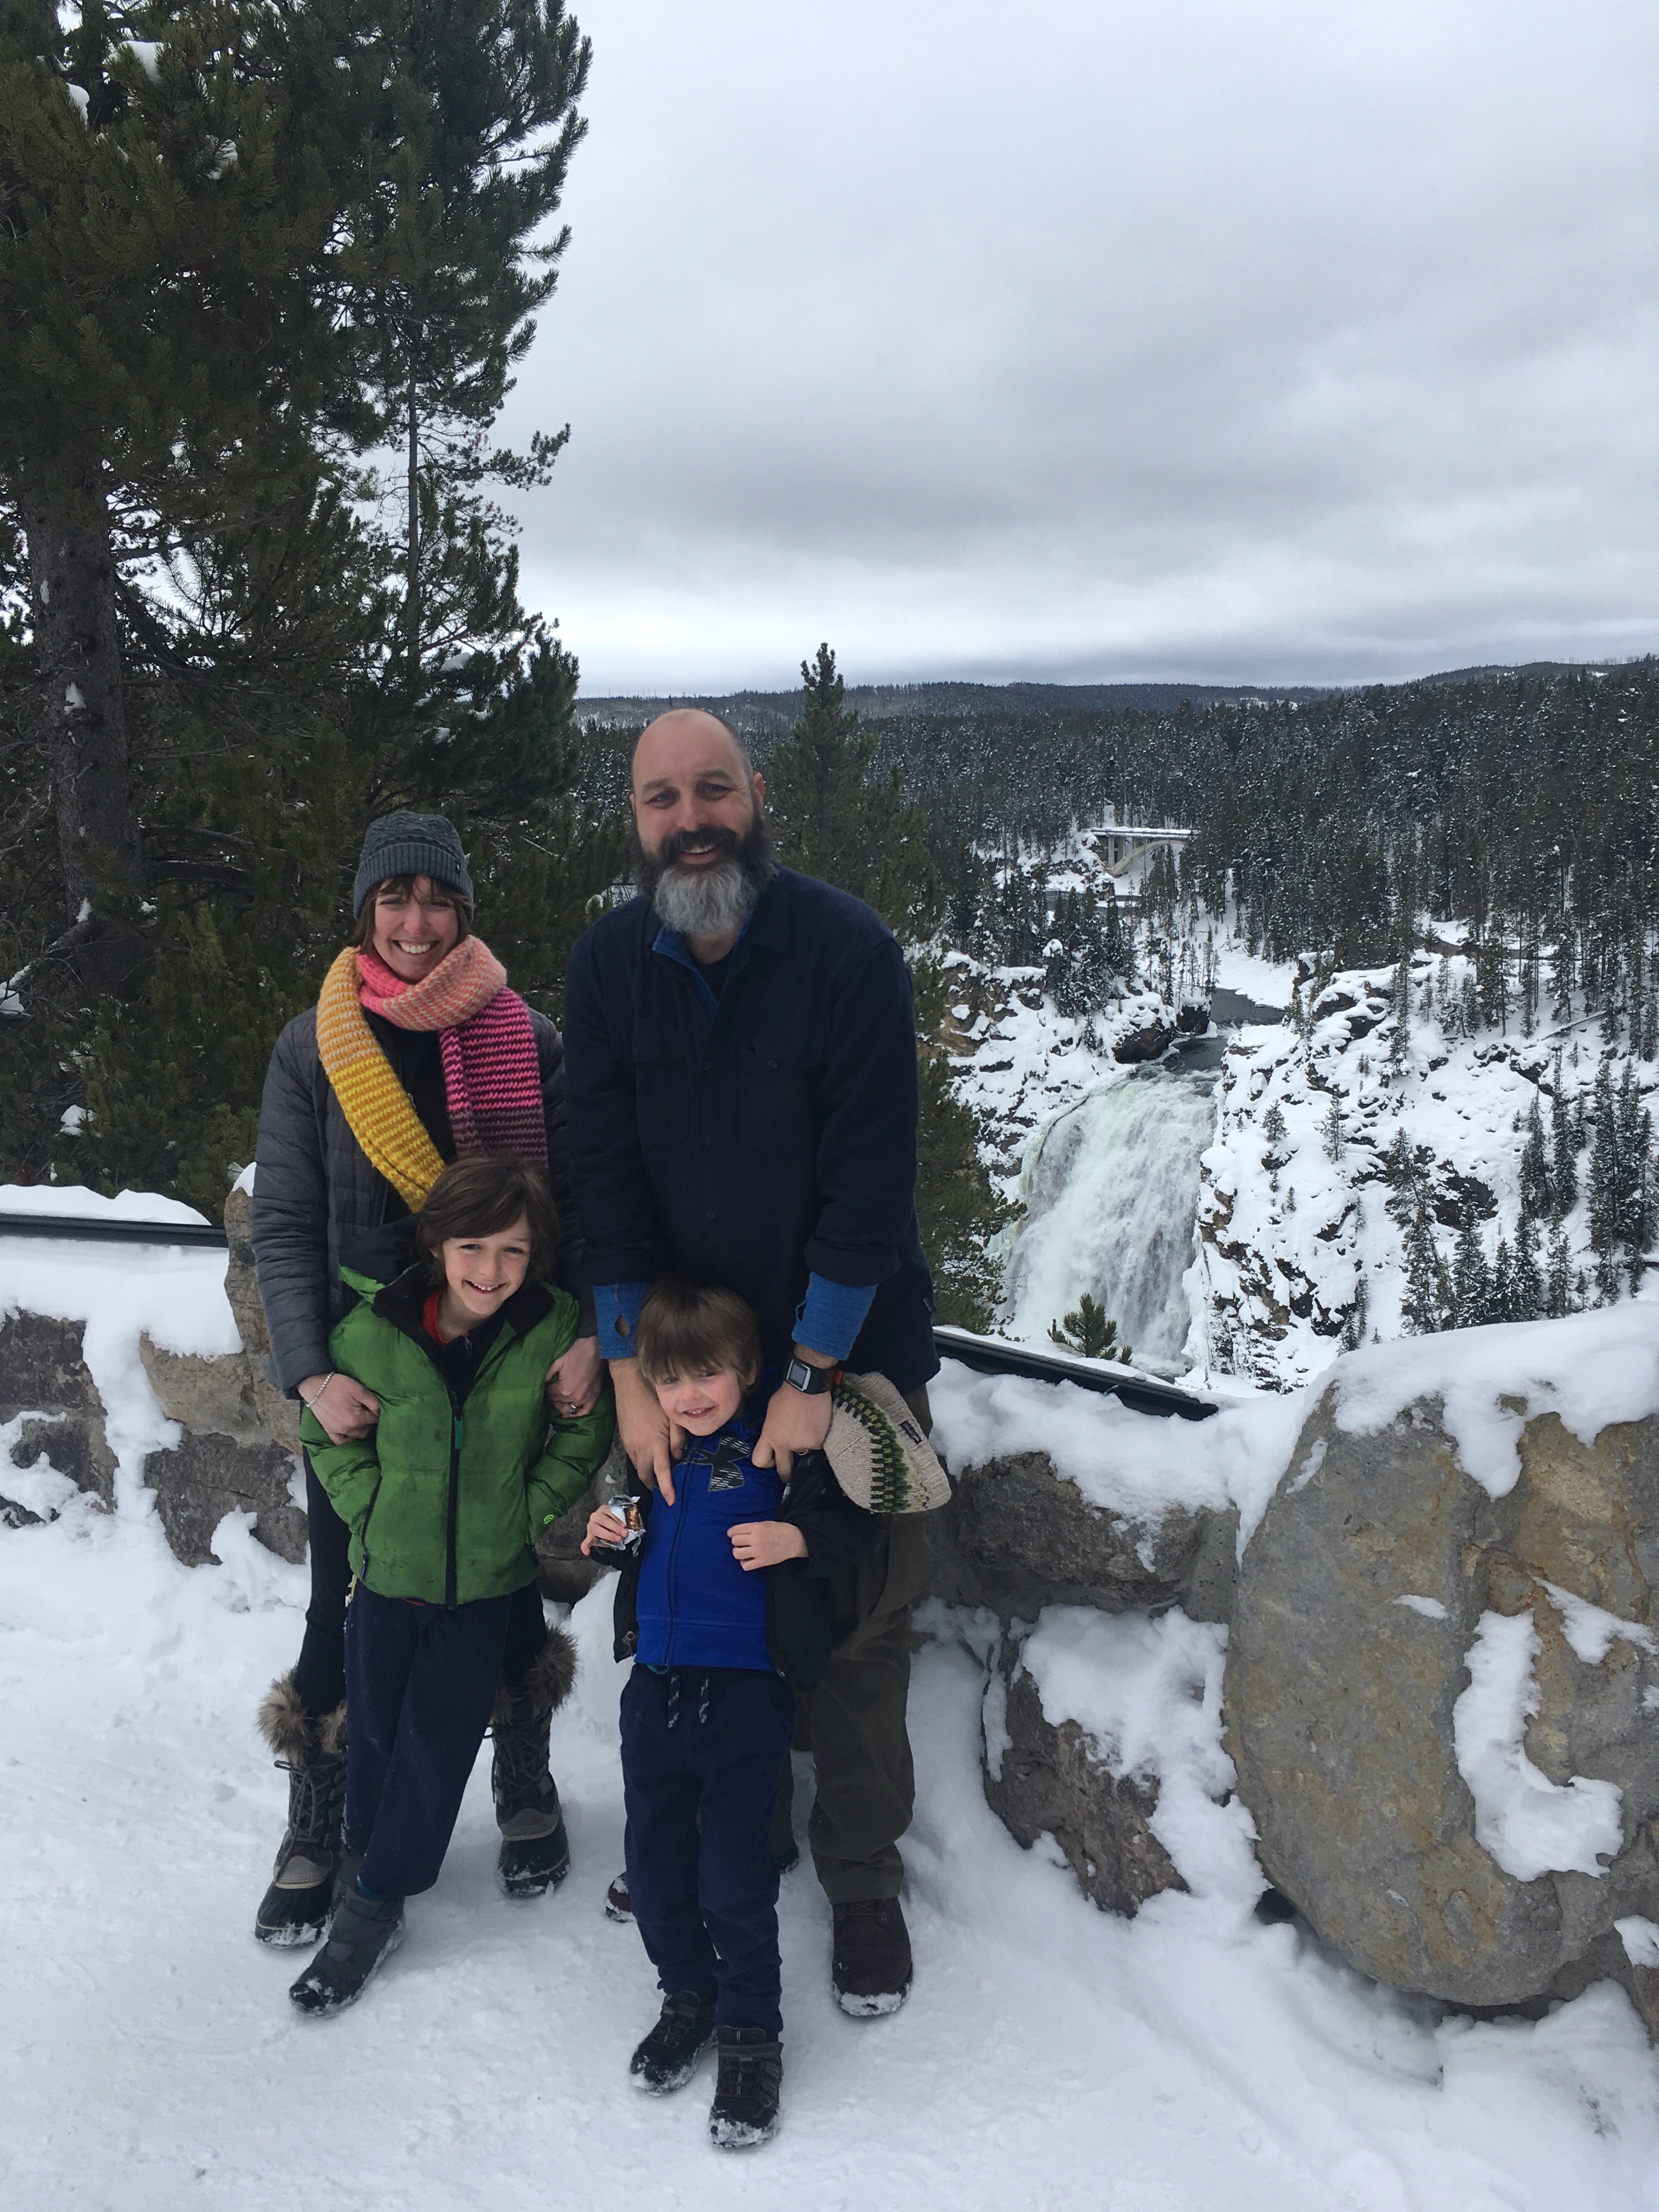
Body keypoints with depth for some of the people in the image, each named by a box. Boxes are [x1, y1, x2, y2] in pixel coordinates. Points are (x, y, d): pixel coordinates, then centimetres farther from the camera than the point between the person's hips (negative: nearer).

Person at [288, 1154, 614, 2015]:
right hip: (389, 1570, 1)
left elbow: (585, 1434, -1)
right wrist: (373, 1516, -6)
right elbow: (329, 1436, 1)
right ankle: (367, 1852, 43)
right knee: (374, 1732, 16)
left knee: (440, 1741, 5)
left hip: (487, 1580, -1)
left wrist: (530, 1512, -6)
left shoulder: (554, 1328, -17)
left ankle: (374, 1904, 23)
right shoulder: (374, 1331, -16)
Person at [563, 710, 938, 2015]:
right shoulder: (611, 965, -6)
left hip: (851, 1350, -3)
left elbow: (869, 1184, -19)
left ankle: (863, 1880, 25)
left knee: (858, 1626, 6)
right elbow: (606, 1174, -6)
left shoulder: (851, 953, -18)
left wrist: (809, 1381, -18)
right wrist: (631, 1373, -10)